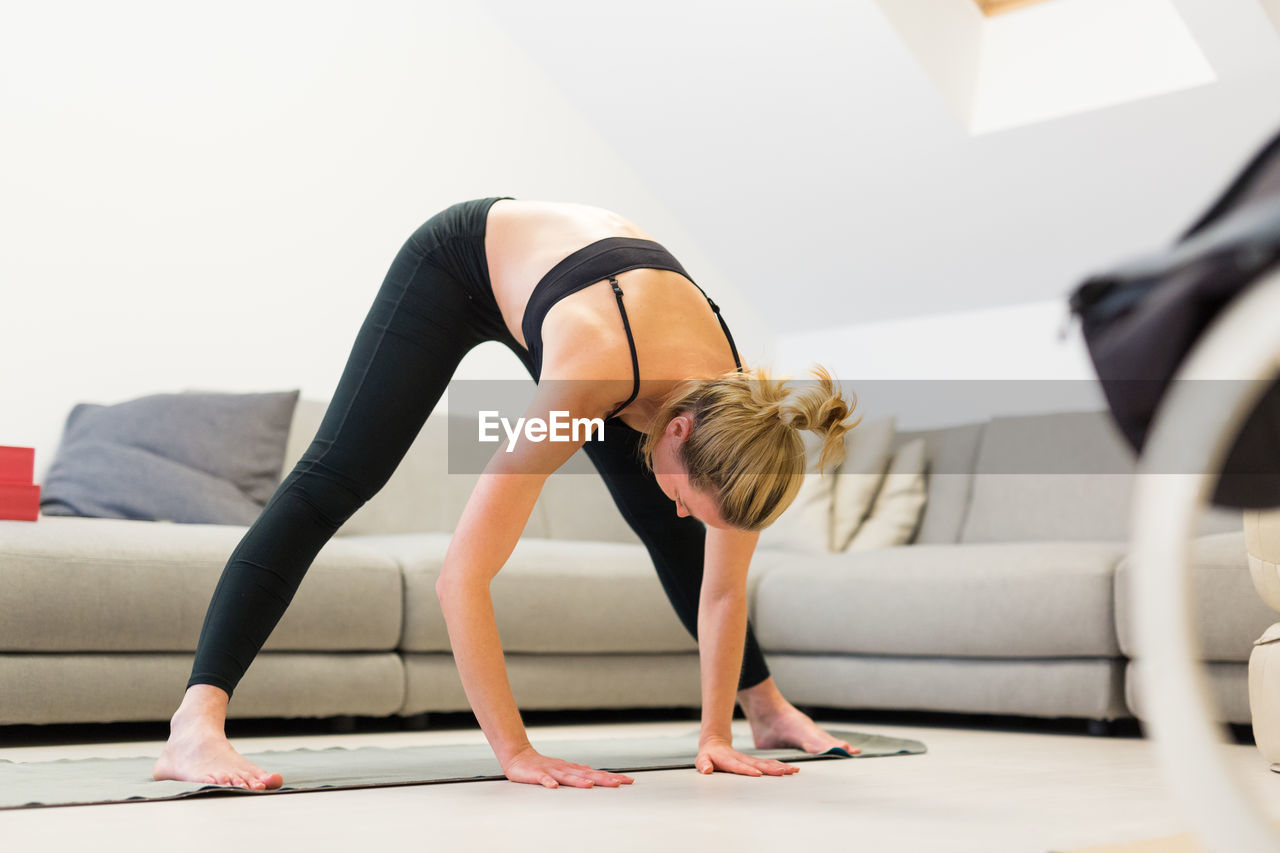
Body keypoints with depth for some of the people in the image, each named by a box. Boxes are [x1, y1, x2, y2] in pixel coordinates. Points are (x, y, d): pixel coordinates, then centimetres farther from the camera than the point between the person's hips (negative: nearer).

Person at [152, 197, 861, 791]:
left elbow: (723, 590, -12)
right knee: (331, 483, -20)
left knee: (667, 531, 7)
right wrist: (516, 752, -40)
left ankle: (765, 707, 26)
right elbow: (462, 576, -44)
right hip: (462, 255, -5)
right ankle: (196, 724, -24)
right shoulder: (588, 380, -46)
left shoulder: (734, 416, -29)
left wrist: (716, 736, -12)